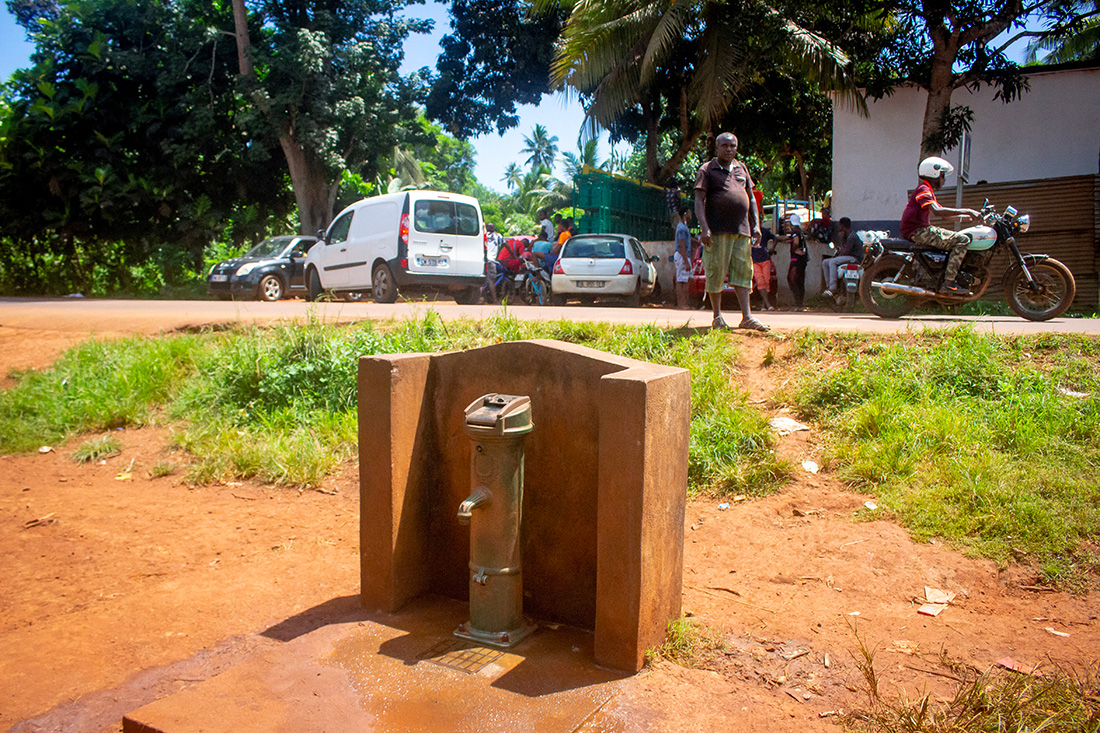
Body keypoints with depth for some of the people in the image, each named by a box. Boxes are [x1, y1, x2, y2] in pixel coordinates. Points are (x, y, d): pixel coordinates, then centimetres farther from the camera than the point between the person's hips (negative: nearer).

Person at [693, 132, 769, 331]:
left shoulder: (741, 168, 19)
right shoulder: (707, 170, 3)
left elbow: (751, 198, 22)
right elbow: (699, 201, -5)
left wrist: (756, 224, 11)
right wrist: (704, 228, -18)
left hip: (742, 229, 5)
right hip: (718, 230, -5)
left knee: (742, 271, 0)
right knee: (716, 272, -2)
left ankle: (747, 317, -1)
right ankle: (717, 317, 9)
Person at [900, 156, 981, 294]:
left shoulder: (929, 192, 24)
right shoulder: (923, 189, -10)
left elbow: (946, 215, 26)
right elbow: (937, 211, -25)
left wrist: (970, 218, 19)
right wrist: (966, 211, -22)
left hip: (921, 230, 11)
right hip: (918, 231, -11)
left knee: (956, 238, 24)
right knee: (963, 240, -16)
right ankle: (948, 283, -21)